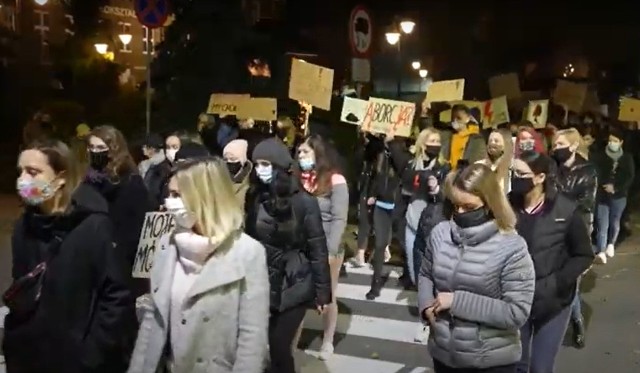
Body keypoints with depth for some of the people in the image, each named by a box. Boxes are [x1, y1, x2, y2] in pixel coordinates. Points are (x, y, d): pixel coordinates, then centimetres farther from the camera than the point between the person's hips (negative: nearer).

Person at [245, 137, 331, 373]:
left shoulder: (303, 202, -11)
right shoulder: (254, 198, 0)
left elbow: (318, 249, -8)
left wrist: (323, 292, -7)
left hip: (294, 287, -4)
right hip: (263, 284, 4)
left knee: (278, 345, -2)